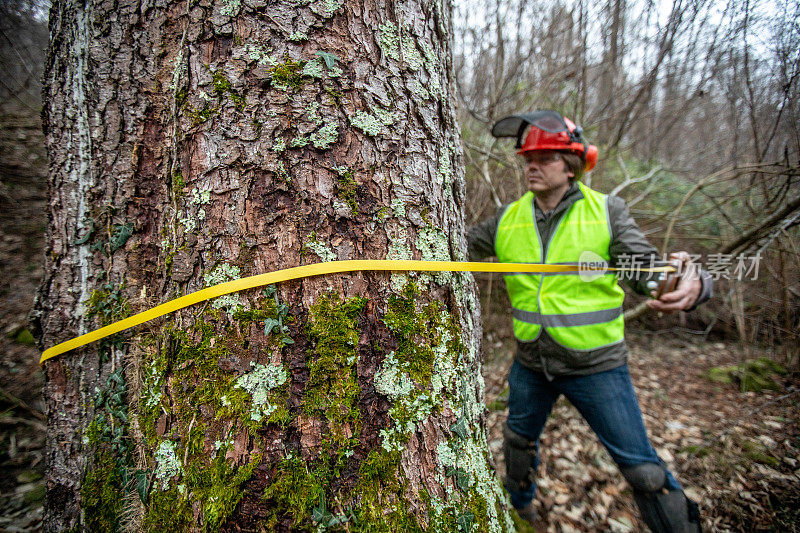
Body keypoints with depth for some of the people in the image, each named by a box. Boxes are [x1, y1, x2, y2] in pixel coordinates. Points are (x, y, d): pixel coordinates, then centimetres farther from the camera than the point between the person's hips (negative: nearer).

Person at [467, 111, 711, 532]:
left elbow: (646, 268, -14)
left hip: (595, 367, -3)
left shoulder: (606, 212, -9)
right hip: (530, 364, 4)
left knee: (642, 469, 3)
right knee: (518, 441, 25)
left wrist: (691, 284, -36)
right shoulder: (508, 218, -3)